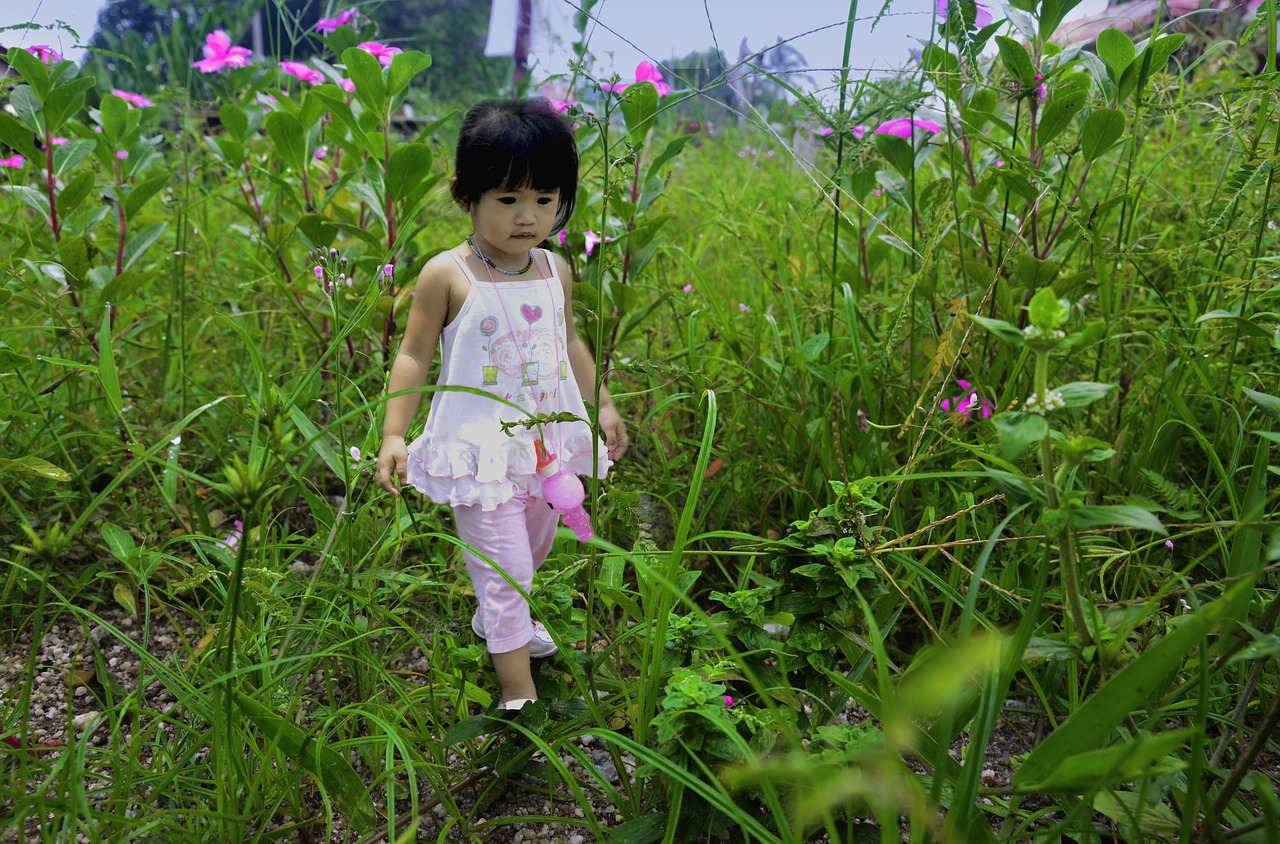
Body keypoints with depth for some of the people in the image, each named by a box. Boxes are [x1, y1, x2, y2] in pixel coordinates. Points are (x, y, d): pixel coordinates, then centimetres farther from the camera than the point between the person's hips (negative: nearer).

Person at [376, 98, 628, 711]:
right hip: (480, 448, -6)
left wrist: (601, 404, 19)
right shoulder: (447, 275, -14)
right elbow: (414, 356, -8)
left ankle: (495, 619, 53)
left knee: (532, 551, 24)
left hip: (546, 442, 6)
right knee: (503, 568, -5)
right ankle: (518, 693, 8)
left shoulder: (555, 271, 2)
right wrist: (393, 433, -14)